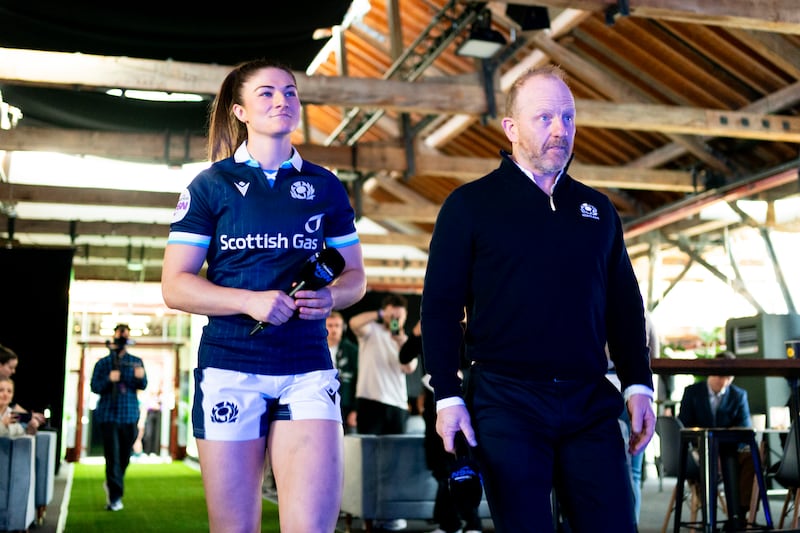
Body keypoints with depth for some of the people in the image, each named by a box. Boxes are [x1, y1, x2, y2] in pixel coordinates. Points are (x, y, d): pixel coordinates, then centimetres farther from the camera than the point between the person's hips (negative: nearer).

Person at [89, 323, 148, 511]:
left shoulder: (136, 362, 8)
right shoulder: (103, 363, 4)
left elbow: (143, 386, -2)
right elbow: (95, 386, -4)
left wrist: (140, 377, -25)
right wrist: (109, 379, -23)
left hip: (129, 414, 2)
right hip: (108, 414, -2)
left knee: (125, 456, 11)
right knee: (113, 455, -9)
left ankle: (112, 484, 34)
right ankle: (115, 496, -6)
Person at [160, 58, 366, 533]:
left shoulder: (326, 187, 11)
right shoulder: (212, 185, 5)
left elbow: (355, 276, 16)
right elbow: (175, 285, 0)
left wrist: (331, 296, -8)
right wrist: (250, 301, -16)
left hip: (308, 369, 1)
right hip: (230, 368, -1)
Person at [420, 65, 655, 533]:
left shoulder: (597, 209, 14)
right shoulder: (470, 204, 1)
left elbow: (624, 304, 16)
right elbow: (440, 305, -2)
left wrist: (639, 385, 7)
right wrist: (447, 396, -8)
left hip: (590, 402, 4)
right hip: (506, 401, -3)